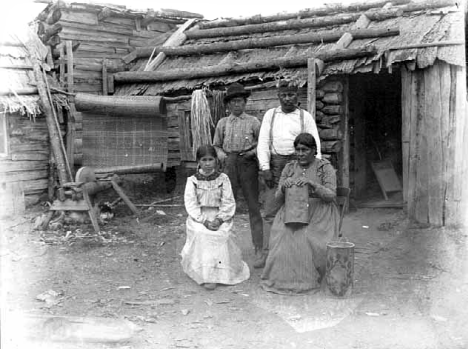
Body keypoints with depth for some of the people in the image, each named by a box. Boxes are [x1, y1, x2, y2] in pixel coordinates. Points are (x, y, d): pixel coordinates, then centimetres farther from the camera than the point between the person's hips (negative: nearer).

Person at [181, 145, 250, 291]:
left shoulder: (223, 178, 4)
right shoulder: (192, 180, 2)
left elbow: (228, 202, 0)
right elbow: (191, 204, -5)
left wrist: (220, 219, -15)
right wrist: (205, 221, -17)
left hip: (220, 216, 1)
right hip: (199, 217, -1)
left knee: (222, 233, -27)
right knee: (201, 234, -28)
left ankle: (221, 270, -13)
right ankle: (206, 275, -26)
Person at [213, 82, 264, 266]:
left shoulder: (253, 121, 5)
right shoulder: (223, 123, 11)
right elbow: (216, 145, 18)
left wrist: (254, 151, -10)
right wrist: (220, 153, -2)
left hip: (248, 164, -2)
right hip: (229, 164, 2)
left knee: (253, 206, -2)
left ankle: (259, 250, 1)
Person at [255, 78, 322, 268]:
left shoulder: (305, 116, 6)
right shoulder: (270, 115, 11)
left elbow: (314, 144, 1)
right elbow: (263, 142, 6)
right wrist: (265, 167, -5)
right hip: (275, 164, 1)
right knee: (270, 211, -1)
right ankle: (266, 253, 2)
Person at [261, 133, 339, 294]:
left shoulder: (325, 167, 0)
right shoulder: (289, 168, 11)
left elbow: (331, 195, -9)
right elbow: (278, 198, 8)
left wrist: (312, 184, -25)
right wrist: (283, 187, -16)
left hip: (319, 215, -3)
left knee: (308, 241, -29)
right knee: (285, 239, -25)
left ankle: (309, 278, -8)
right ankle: (286, 277, -8)